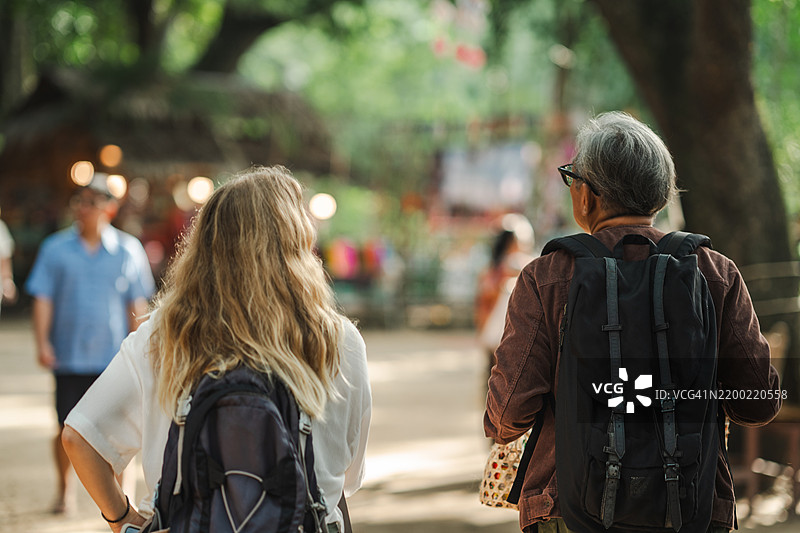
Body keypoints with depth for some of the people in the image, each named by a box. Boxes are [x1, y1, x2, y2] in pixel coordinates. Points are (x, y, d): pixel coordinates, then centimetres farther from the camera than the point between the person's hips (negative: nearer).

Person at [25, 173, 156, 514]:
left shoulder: (128, 249, 5)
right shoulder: (55, 249, 4)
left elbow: (136, 304, 8)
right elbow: (42, 299, 3)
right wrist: (42, 342, -8)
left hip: (114, 358, 0)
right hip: (69, 357, 0)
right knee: (67, 428, 2)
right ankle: (65, 488, 24)